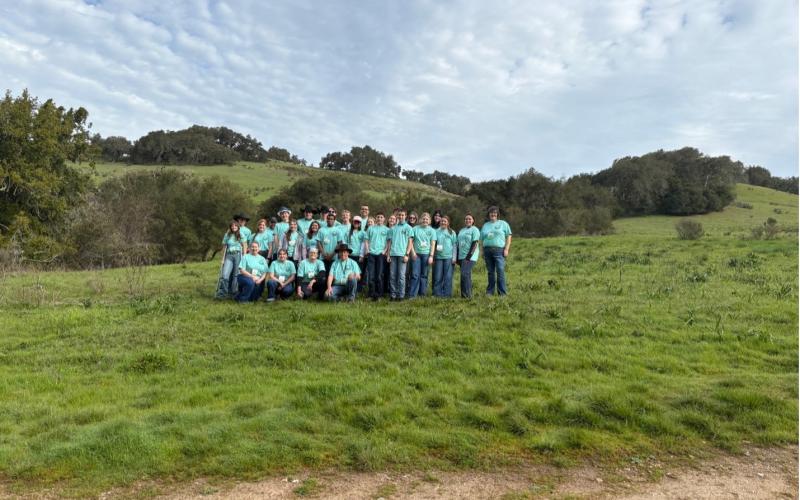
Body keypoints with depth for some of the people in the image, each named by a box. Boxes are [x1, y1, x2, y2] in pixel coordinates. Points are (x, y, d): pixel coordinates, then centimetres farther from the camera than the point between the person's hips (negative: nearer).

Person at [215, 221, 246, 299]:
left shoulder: (241, 235, 7)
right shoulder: (227, 235, 10)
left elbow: (244, 247, 6)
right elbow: (224, 247, 11)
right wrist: (223, 259, 6)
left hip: (238, 255, -1)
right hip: (229, 255, 1)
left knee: (235, 274, 0)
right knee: (225, 274, -12)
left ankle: (233, 292, 9)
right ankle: (222, 292, -6)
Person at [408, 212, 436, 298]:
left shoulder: (432, 230, 8)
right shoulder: (415, 229, 7)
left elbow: (433, 244, 4)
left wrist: (431, 256, -4)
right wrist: (413, 252, -6)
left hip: (426, 254, 1)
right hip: (416, 254, -1)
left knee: (424, 275, 5)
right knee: (415, 274, -5)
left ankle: (422, 294, 13)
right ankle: (412, 294, -4)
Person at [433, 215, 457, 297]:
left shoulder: (452, 232, 8)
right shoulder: (436, 232, 8)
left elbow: (454, 245, 7)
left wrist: (454, 257, -1)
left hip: (448, 257, -1)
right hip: (438, 257, 1)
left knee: (448, 276, -1)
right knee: (438, 277, 1)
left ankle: (447, 293, 5)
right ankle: (437, 293, 7)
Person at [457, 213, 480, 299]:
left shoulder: (474, 230, -3)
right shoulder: (461, 230, 19)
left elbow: (475, 243, -12)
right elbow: (459, 244, 20)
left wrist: (469, 255, -19)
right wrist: (457, 257, 14)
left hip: (470, 256, -7)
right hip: (462, 256, 7)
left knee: (465, 274, -16)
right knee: (467, 275, 9)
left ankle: (467, 295, -13)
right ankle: (468, 294, 13)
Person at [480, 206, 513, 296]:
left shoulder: (503, 223, 9)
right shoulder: (485, 225, 19)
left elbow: (509, 236, 4)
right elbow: (482, 240, 19)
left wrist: (506, 249, -6)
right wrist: (482, 251, 10)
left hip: (499, 250, -3)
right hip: (487, 250, 3)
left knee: (500, 271, -10)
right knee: (490, 272, 7)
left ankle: (502, 293, -7)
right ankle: (490, 292, 13)